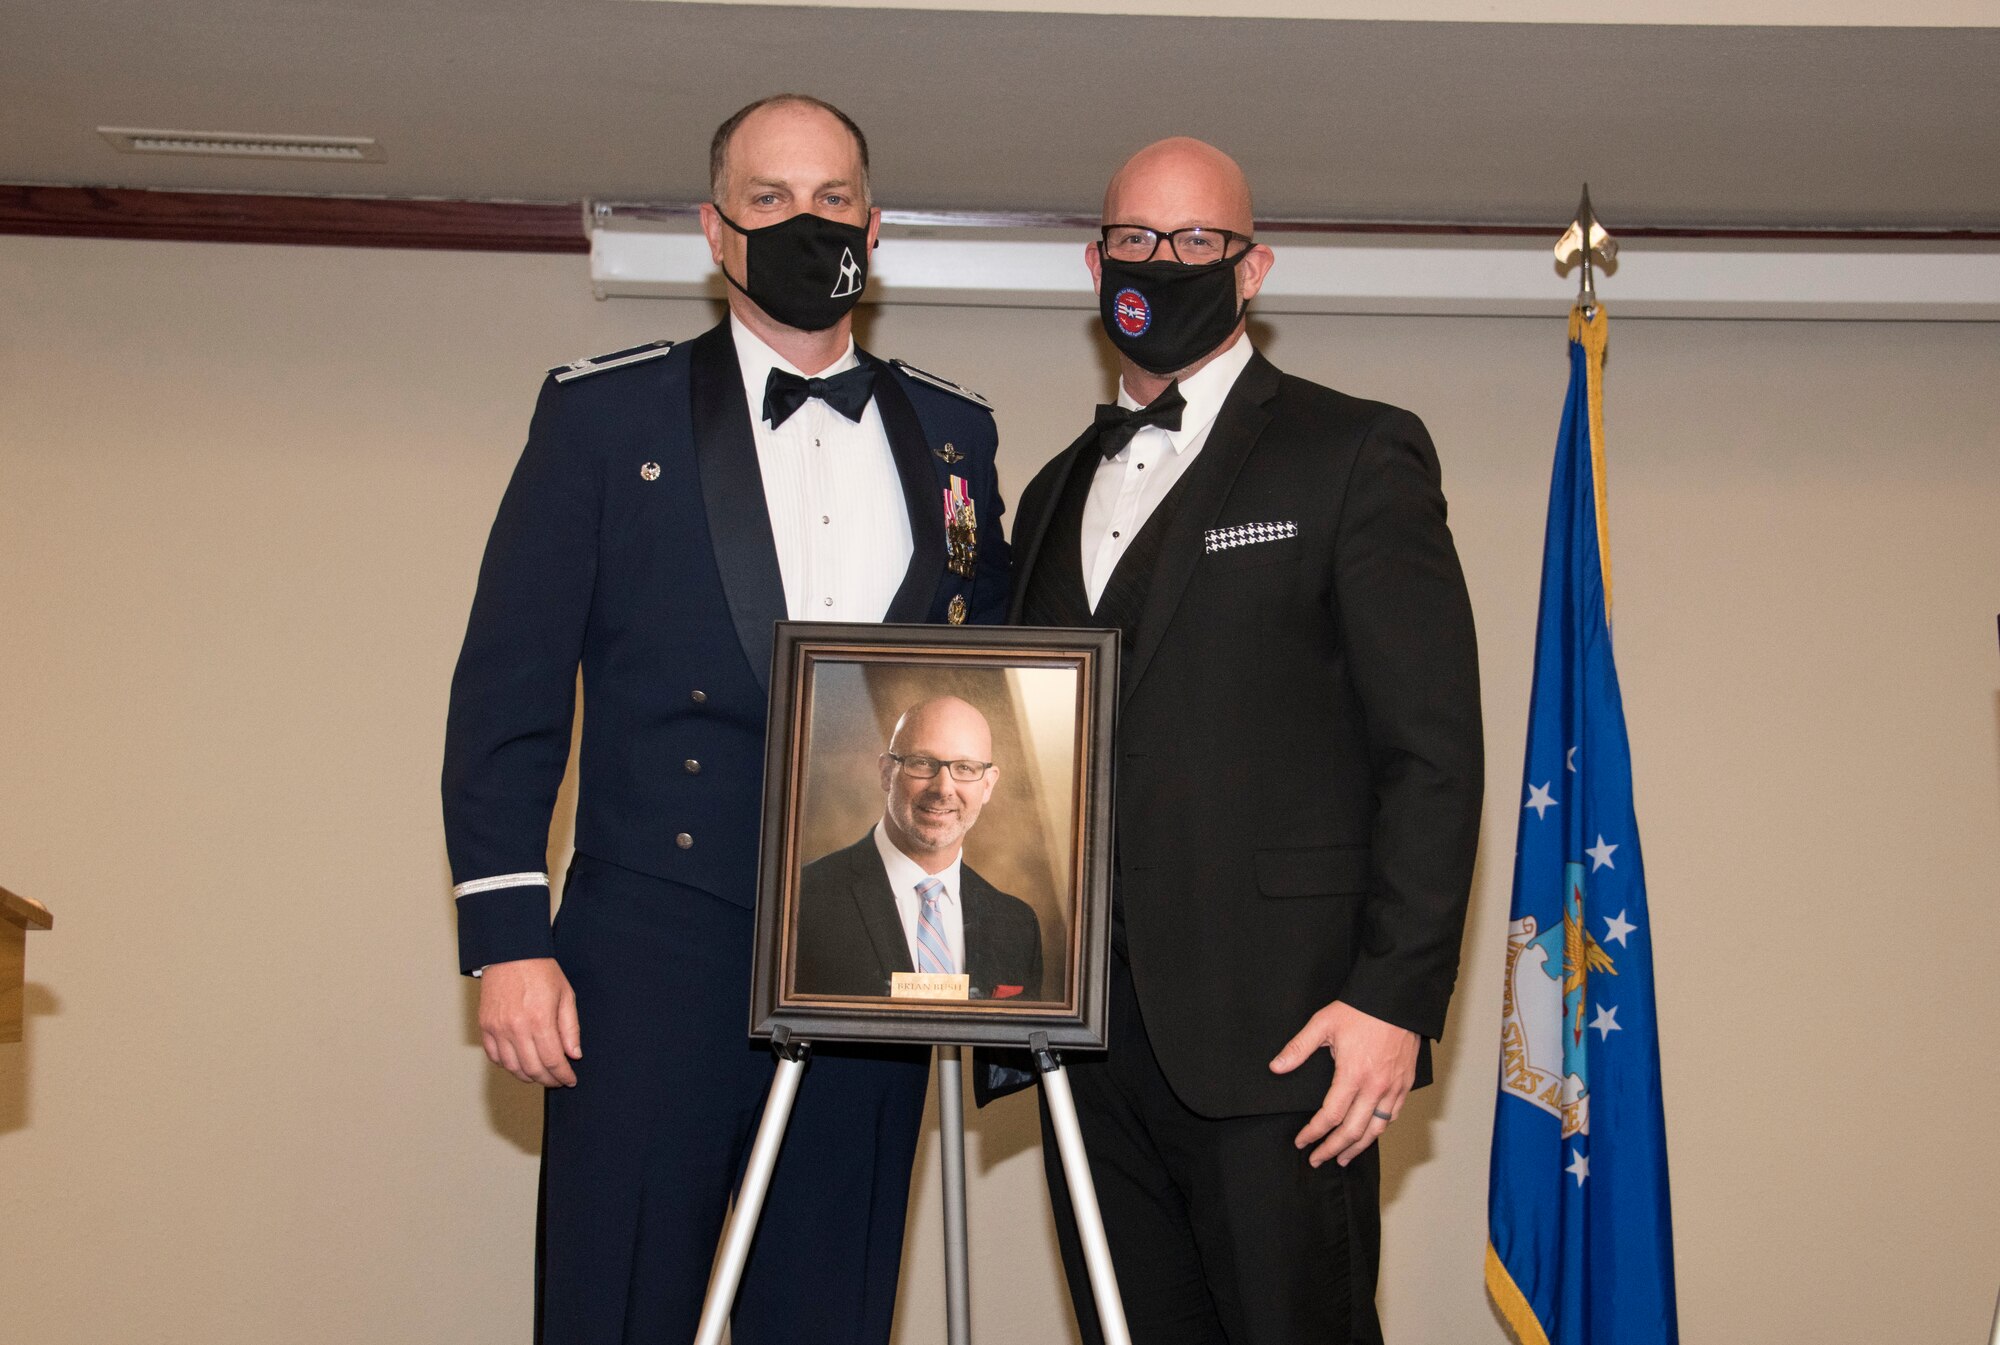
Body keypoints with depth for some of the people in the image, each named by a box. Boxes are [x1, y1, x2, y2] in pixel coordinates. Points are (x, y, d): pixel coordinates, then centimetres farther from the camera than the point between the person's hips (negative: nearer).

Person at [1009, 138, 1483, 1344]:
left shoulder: (1355, 455, 1)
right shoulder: (1058, 493, 20)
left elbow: (1433, 750, -6)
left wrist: (1396, 998, -14)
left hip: (1276, 1034, -5)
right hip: (1090, 1035, 6)